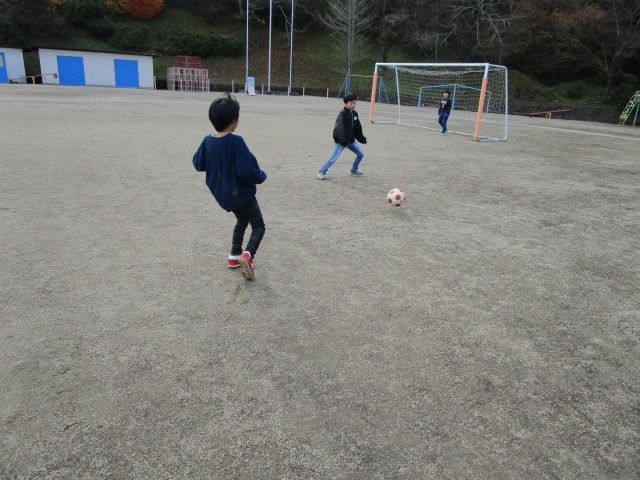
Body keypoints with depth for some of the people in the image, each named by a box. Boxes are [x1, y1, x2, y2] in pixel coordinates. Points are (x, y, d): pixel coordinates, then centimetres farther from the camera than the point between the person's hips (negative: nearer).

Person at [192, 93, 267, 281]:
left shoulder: (207, 141, -5)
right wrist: (261, 176, -9)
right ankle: (247, 254, -17)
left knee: (242, 220, 30)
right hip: (241, 194, -7)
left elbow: (198, 164, 6)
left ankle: (234, 255, 30)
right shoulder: (236, 141, -25)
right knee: (258, 226, 8)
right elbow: (246, 170, -28)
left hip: (222, 194, 7)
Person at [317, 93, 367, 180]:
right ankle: (321, 172, -3)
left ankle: (353, 170, 26)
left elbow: (358, 128, 17)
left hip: (351, 140, 7)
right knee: (334, 157, -14)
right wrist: (344, 142, -28)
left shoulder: (355, 114, 7)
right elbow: (341, 129, -23)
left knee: (361, 154, 8)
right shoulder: (342, 114, -16)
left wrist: (362, 139, 20)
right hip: (340, 140, -7)